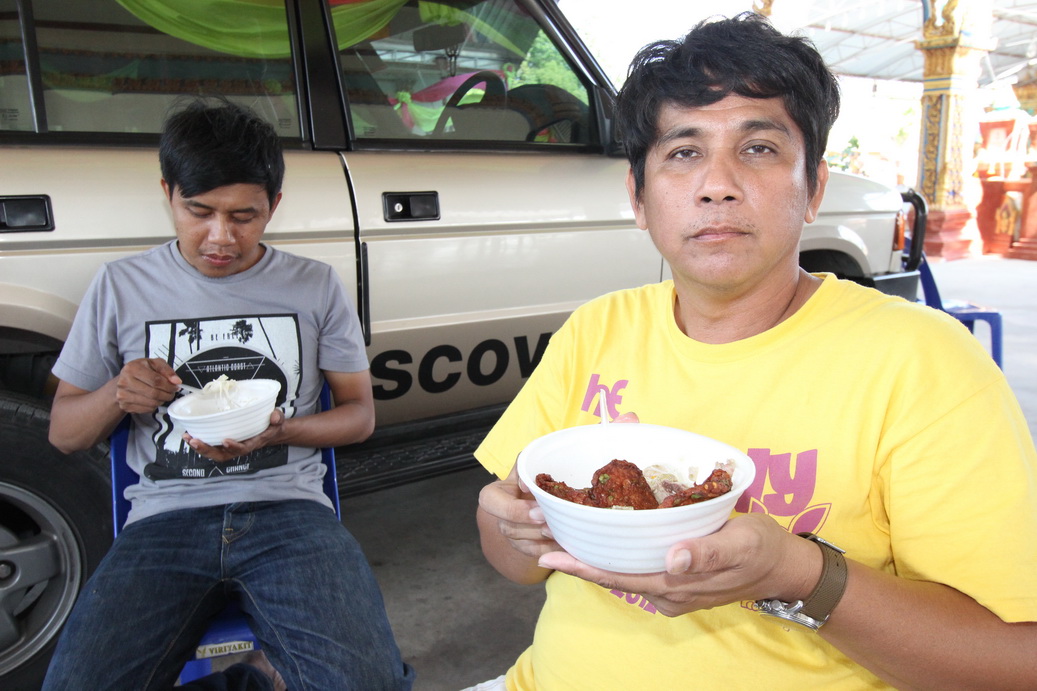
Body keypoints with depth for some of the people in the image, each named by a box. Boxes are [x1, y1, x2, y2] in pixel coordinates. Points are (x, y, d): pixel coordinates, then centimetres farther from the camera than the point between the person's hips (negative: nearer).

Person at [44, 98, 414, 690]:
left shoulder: (317, 285, 9)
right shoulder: (121, 285, 10)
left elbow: (360, 414, 10)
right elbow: (64, 433, 15)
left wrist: (280, 430, -9)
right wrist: (116, 395, -7)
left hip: (288, 509, -1)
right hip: (166, 518, 2)